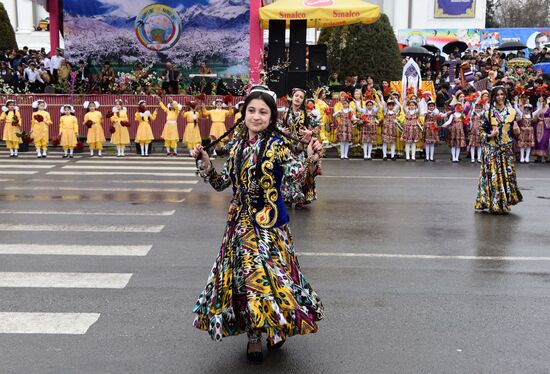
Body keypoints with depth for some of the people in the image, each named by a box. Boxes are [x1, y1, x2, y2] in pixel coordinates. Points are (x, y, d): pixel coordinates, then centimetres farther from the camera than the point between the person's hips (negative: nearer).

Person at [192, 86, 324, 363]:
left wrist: (311, 161, -47)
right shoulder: (237, 144, 5)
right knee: (243, 273, 9)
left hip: (269, 221, -5)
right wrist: (205, 163, -2)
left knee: (269, 272, -2)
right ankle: (253, 335, 25)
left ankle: (277, 327, 26)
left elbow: (297, 172, -27)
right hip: (240, 219, 5)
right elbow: (222, 183, 11)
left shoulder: (276, 144, -10)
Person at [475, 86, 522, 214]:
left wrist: (516, 131, -9)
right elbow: (482, 131, 1)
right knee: (493, 175, -4)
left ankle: (505, 203, 15)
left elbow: (515, 133, 14)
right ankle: (494, 204, 4)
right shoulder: (488, 112, -1)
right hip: (491, 149, -3)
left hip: (506, 149, 3)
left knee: (507, 174, 2)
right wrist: (490, 135, -18)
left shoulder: (512, 112, 7)